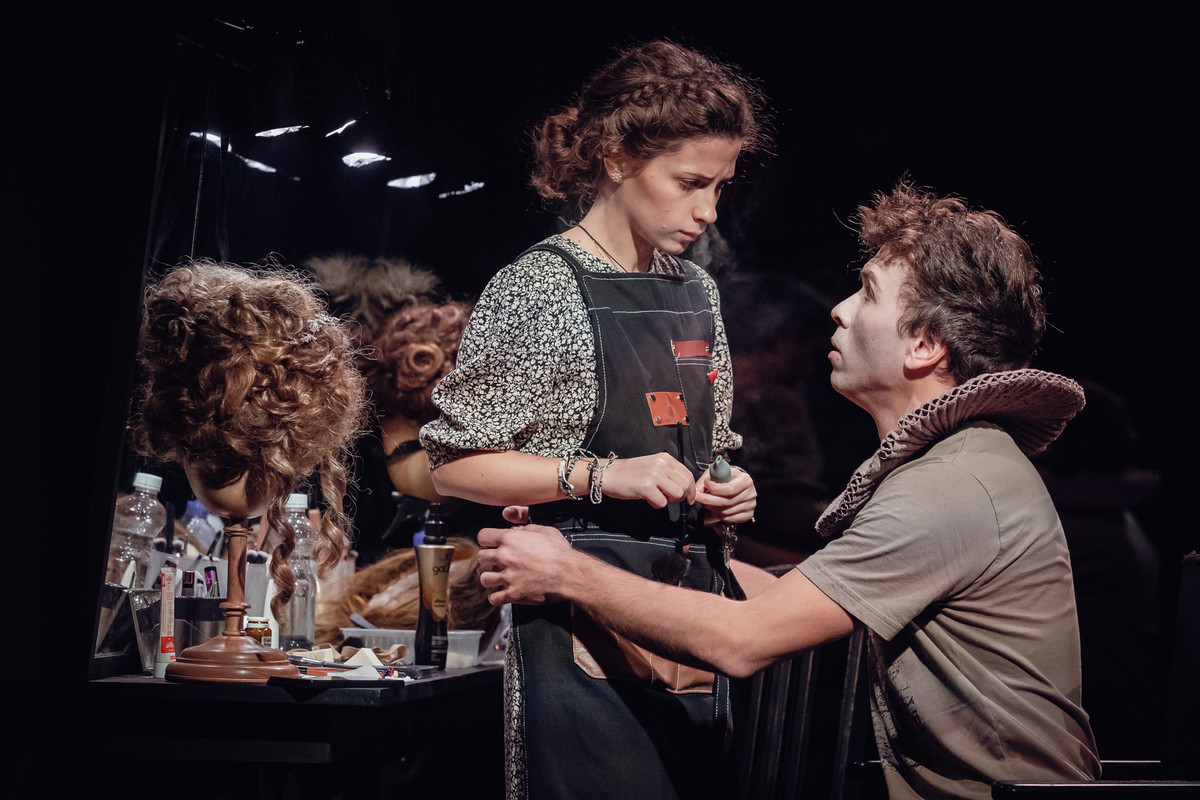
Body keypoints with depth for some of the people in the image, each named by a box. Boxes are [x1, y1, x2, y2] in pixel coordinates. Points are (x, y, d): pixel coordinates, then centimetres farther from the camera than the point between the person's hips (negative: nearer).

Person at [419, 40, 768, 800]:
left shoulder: (697, 290, 14)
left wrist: (727, 489, 4)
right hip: (588, 638, -7)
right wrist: (602, 476, -18)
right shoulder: (539, 288, -7)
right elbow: (455, 465, -8)